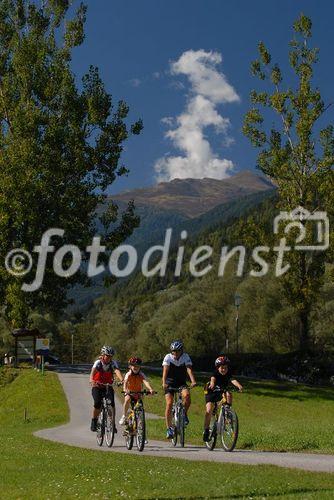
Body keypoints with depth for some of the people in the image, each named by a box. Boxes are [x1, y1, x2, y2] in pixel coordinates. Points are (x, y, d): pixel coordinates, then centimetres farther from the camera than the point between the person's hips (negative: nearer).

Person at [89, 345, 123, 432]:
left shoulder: (113, 363, -11)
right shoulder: (98, 362, -16)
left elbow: (117, 371, -30)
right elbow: (93, 372, -33)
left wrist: (122, 380, -50)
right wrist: (91, 380, -55)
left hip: (108, 386, 2)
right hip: (97, 386, -2)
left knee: (112, 403, -19)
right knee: (97, 403, -22)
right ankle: (94, 422, 0)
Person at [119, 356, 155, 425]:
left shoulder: (141, 375, -14)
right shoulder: (128, 374, -16)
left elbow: (145, 382, -33)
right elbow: (125, 381, -35)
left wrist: (150, 389, -53)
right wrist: (125, 389, -58)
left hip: (138, 393, 2)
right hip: (129, 393, -2)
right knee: (127, 399, -31)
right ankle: (124, 417, -18)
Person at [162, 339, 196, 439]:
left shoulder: (185, 357, -12)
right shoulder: (168, 357, -14)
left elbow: (189, 369, -25)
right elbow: (165, 370, -27)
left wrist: (193, 381, -42)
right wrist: (164, 383, -43)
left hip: (181, 383, 1)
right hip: (170, 383, -1)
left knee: (187, 395, -29)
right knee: (169, 403, -16)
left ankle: (184, 414, -3)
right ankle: (169, 428, -8)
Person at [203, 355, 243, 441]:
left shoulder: (228, 375, -14)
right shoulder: (215, 374, -21)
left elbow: (233, 380, -34)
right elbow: (213, 379, -44)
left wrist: (239, 386, -56)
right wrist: (212, 384, -68)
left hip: (221, 393, 3)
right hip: (211, 393, -3)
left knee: (229, 395, -29)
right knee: (208, 411, -18)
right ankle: (206, 430, -6)